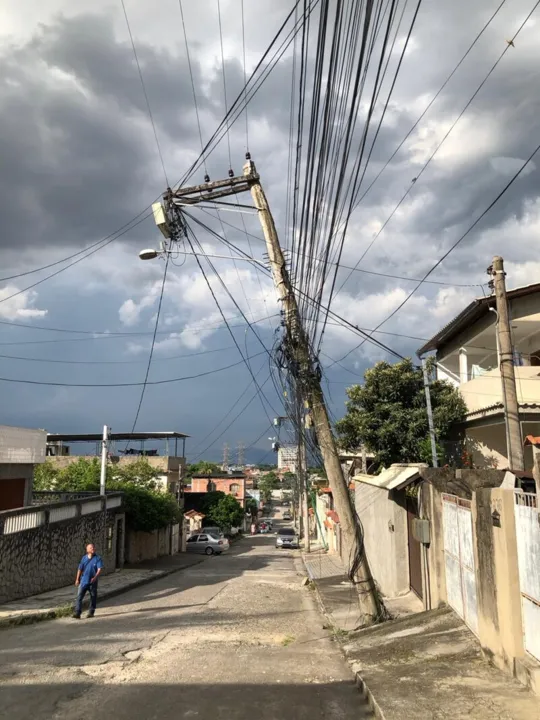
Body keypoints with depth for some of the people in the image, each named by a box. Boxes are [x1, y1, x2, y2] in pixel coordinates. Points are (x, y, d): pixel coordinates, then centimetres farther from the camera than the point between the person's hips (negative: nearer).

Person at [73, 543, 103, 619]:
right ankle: (77, 613, -8)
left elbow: (99, 569, -13)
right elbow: (80, 569, 13)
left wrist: (95, 577, -27)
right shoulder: (84, 558, 7)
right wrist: (77, 579, 12)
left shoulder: (98, 558, -4)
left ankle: (91, 612, 20)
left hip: (93, 582, -2)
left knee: (93, 597, 6)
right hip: (83, 581, 2)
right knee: (79, 596, -7)